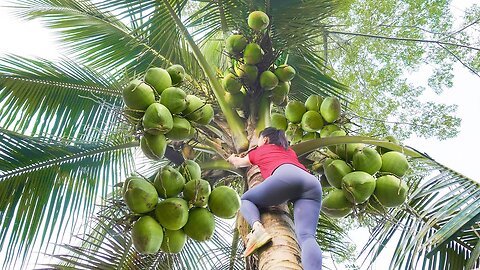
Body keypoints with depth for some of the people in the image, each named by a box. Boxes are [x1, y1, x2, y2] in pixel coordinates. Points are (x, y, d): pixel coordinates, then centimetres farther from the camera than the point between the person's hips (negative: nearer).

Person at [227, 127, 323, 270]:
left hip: (285, 174, -4)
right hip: (313, 183, 4)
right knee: (306, 235, -15)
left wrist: (232, 158, 75)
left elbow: (238, 163, 52)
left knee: (245, 199, 19)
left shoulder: (260, 150, 34)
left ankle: (257, 227, -15)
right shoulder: (290, 151, 43)